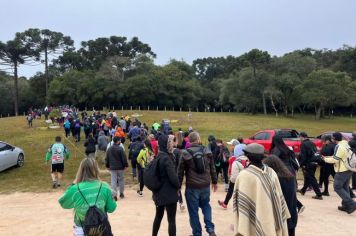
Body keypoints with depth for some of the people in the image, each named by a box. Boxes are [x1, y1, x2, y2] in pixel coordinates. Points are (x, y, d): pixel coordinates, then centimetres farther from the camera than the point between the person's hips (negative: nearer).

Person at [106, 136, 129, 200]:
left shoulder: (109, 149, 5)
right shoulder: (120, 149, -13)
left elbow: (107, 159, 12)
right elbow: (124, 158, -13)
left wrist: (107, 166, 21)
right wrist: (125, 165, -2)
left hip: (112, 167, 4)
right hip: (120, 167, -4)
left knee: (113, 181, 4)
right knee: (121, 180, 12)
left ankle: (114, 194, -3)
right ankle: (121, 193, 21)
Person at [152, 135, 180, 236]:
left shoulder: (158, 157, 6)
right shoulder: (166, 158, -20)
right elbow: (173, 176, -22)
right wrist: (178, 186, -4)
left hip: (158, 192, 9)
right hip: (169, 193, -8)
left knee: (158, 216, 22)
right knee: (171, 220, 2)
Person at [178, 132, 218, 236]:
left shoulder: (185, 153, -8)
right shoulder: (207, 151, 0)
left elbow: (180, 172, -5)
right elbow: (212, 168, 6)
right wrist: (214, 181, 18)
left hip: (192, 187, -3)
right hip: (205, 185, 4)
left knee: (193, 211, 10)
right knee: (206, 205, 25)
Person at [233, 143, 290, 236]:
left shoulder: (244, 175, -16)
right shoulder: (271, 172, -1)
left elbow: (241, 203, -15)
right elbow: (279, 198, 5)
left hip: (254, 225, -4)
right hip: (271, 222, 5)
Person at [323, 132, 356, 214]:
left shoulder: (339, 146, -18)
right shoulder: (346, 145, 12)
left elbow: (335, 159, -19)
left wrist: (326, 159, -4)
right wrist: (330, 157, 15)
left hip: (342, 170, -9)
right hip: (348, 169, 9)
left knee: (337, 187, -2)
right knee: (345, 187, 15)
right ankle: (346, 205, 19)